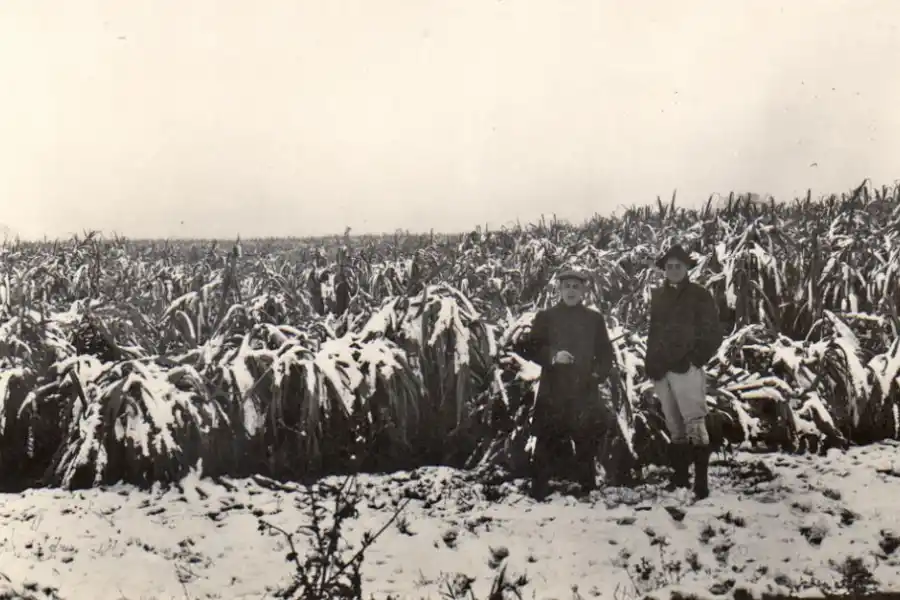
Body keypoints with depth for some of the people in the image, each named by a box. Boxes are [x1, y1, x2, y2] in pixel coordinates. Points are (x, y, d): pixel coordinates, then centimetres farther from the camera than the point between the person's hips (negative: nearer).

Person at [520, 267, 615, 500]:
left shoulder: (594, 319, 12)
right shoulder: (546, 317, 8)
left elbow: (605, 353, 14)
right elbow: (531, 348, 3)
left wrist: (598, 373, -3)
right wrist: (552, 356, -13)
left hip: (584, 392, 2)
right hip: (552, 392, -1)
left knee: (586, 442, 1)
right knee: (547, 443, -5)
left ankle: (588, 491, 11)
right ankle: (538, 493, 0)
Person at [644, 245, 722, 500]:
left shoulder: (699, 295, 1)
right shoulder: (658, 296, 16)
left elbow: (713, 333, -1)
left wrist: (697, 358, -10)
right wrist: (651, 363, 11)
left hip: (686, 368, -5)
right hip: (661, 370, 6)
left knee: (694, 425, -12)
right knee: (674, 427, 10)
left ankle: (701, 482, -12)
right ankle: (680, 477, 17)